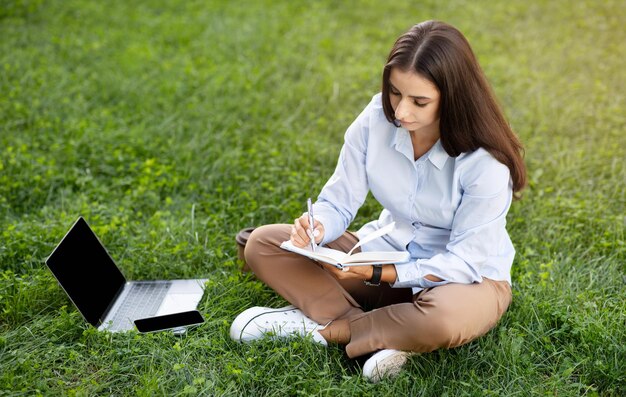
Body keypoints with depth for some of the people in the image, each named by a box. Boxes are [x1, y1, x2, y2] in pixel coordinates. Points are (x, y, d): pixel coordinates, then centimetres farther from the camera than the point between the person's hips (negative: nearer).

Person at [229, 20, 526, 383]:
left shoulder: (485, 161, -26)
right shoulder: (375, 120, -15)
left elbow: (464, 262, -23)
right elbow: (337, 203, -9)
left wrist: (375, 274, -30)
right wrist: (316, 229, -33)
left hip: (469, 278, -4)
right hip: (390, 253, 5)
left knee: (442, 321, -42)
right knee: (263, 244, -10)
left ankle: (322, 327, -16)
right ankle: (388, 334, -20)